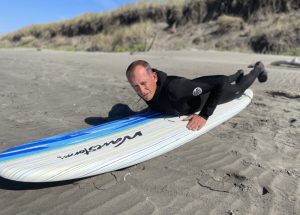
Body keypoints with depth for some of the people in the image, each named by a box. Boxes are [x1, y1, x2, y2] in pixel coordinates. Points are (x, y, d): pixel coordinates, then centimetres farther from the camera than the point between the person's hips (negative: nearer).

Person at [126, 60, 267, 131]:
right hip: (193, 85, 5)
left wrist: (204, 116, -43)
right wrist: (154, 107, -4)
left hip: (211, 91, -5)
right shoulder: (142, 89, -27)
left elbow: (219, 85, -43)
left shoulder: (174, 88, -49)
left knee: (239, 88, 28)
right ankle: (238, 74, 69)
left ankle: (258, 69, 57)